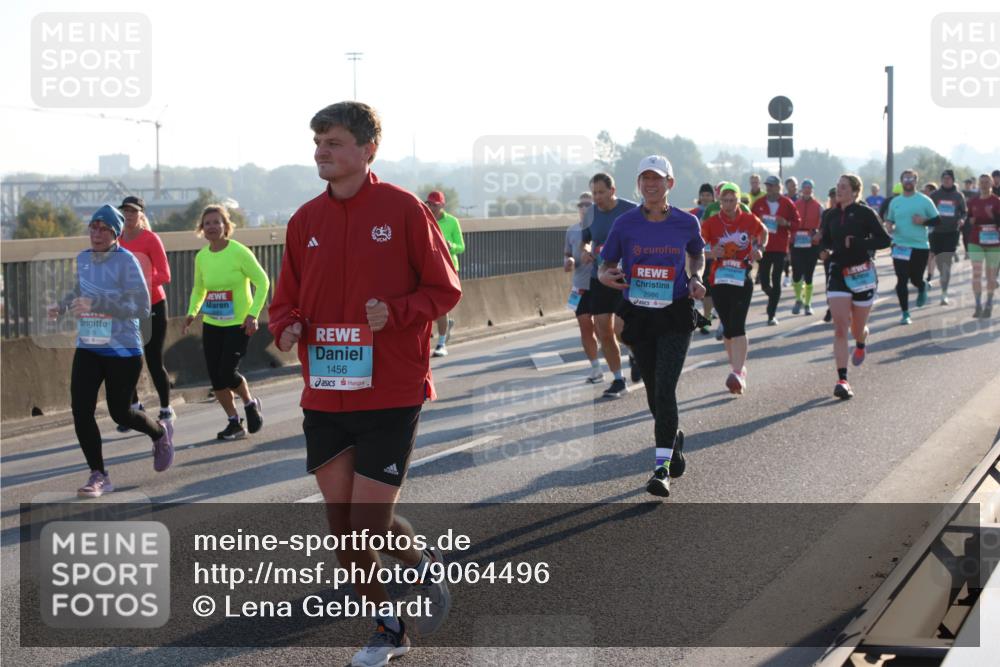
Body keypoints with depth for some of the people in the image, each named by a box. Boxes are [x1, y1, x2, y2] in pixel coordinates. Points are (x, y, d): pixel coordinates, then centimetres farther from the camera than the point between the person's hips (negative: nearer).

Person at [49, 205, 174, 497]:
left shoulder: (126, 261, -14)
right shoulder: (83, 259, 6)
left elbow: (141, 308, -20)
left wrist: (96, 304, -27)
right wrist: (61, 306, 6)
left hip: (122, 350, -5)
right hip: (87, 349, 5)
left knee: (120, 412, 8)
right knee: (80, 410, -8)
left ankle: (160, 433, 41)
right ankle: (98, 476, 4)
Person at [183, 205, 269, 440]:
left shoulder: (239, 252, -13)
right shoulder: (201, 257, 3)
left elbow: (262, 282, -9)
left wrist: (253, 314, -17)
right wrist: (192, 312, 1)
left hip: (239, 323, -5)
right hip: (211, 324, 6)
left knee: (227, 372, -14)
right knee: (215, 377, 2)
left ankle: (250, 403, 17)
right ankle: (234, 423, 18)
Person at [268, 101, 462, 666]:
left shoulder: (403, 210, -6)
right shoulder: (306, 220, 7)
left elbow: (444, 289, -3)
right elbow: (287, 299, 15)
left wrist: (394, 312, -20)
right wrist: (288, 327, -7)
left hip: (391, 394, -5)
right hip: (325, 396, 5)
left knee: (369, 526, -7)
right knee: (343, 528, 8)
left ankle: (424, 562, 26)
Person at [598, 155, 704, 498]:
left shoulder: (686, 222, -2)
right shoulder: (625, 223, -3)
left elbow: (697, 254, 19)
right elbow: (605, 265, 4)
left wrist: (696, 278, 0)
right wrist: (606, 276, -19)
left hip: (675, 317, -2)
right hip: (638, 315, 2)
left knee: (664, 388, -15)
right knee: (654, 392, 13)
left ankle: (662, 469, -15)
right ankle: (674, 436, 44)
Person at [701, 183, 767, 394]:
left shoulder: (749, 220, 2)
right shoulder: (711, 223, 0)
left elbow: (763, 232, 23)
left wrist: (759, 249, 5)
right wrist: (711, 254, -14)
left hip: (743, 279, -2)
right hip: (719, 280, 2)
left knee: (737, 326, -16)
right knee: (728, 328, 8)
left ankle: (738, 374, -23)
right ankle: (739, 367, 24)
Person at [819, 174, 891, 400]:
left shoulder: (864, 213, -7)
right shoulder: (830, 215, 6)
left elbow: (885, 240, -9)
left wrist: (857, 243, -20)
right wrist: (825, 250, -3)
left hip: (862, 274, -2)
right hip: (838, 273, 2)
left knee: (857, 328, 10)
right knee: (840, 328, -11)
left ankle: (861, 344, 49)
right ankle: (842, 380, -14)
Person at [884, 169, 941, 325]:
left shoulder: (925, 200, -2)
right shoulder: (894, 202, 7)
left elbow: (937, 220, 2)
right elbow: (890, 220, 17)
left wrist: (924, 221, -17)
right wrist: (890, 227, -6)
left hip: (920, 247, -2)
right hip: (900, 246, 2)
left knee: (916, 279, 5)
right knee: (902, 281, -3)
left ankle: (922, 289, 43)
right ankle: (905, 314, 7)